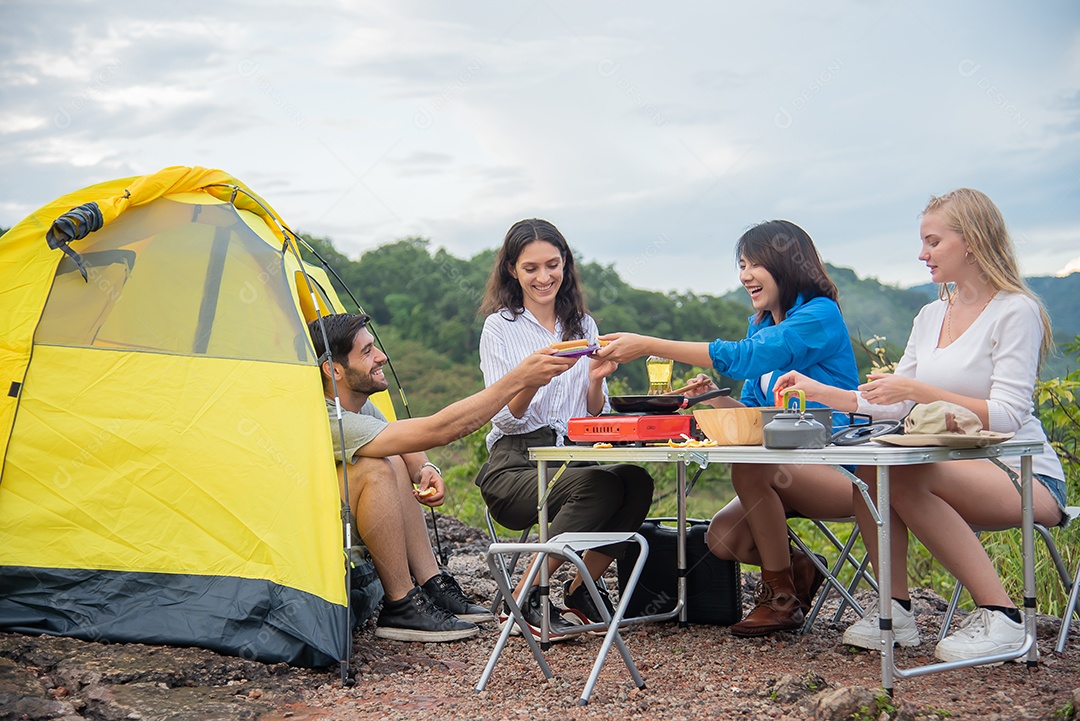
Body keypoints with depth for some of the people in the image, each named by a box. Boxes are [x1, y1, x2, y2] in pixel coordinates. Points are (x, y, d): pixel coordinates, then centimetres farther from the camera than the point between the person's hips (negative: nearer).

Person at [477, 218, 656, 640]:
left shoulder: (583, 325, 17)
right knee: (601, 487, -33)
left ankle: (580, 591, -9)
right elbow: (507, 418, -6)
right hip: (516, 464, -4)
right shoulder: (500, 327, 3)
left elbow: (595, 416, 15)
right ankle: (525, 600, -20)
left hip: (575, 455, 4)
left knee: (636, 480, -28)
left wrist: (596, 380, -7)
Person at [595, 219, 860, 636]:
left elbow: (742, 357, -26)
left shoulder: (820, 315, -13)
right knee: (722, 537, -14)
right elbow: (753, 411, 13)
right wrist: (716, 398, -10)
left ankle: (781, 597, -13)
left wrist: (649, 345, -27)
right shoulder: (762, 326, 13)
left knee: (749, 470, -32)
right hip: (791, 468, 7)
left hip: (839, 471, -7)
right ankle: (799, 569, 14)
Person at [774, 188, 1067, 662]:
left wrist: (917, 389, -23)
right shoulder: (931, 317, 15)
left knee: (905, 475, -31)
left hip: (1025, 476, -6)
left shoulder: (1016, 311, -7)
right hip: (955, 468, 7)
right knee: (871, 470, -20)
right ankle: (896, 613, -14)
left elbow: (1008, 416, -18)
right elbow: (894, 405, 14)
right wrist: (820, 392, 4)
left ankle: (999, 616, -23)